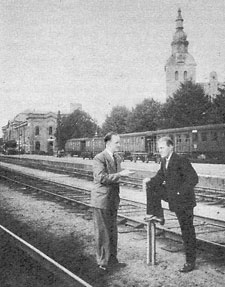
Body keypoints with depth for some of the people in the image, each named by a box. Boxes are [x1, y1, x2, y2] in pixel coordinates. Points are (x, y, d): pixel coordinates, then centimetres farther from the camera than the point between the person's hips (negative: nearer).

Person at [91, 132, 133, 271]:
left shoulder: (118, 158, 12)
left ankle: (112, 259, 27)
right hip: (102, 200, -8)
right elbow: (101, 177, -26)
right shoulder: (99, 158, -15)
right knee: (102, 232, 2)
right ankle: (103, 262, 13)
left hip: (113, 200, 8)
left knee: (113, 232, 15)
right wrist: (120, 174, -28)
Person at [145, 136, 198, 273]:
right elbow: (161, 177, 12)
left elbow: (193, 178, -25)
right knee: (152, 187, 5)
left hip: (183, 200, -8)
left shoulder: (181, 160, -22)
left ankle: (190, 262, 15)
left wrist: (180, 192, -24)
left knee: (187, 231, 2)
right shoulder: (164, 161, 4)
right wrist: (151, 180, -8)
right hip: (171, 194, 8)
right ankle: (158, 215, 15)